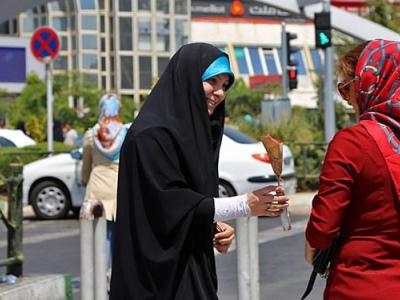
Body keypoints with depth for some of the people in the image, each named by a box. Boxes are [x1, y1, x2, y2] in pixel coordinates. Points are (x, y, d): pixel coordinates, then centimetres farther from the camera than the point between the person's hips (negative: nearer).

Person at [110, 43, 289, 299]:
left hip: (193, 264, 9)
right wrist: (245, 205, -21)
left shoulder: (195, 129, 13)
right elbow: (169, 203, -21)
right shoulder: (152, 134, -14)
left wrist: (215, 226, -1)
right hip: (162, 270, -9)